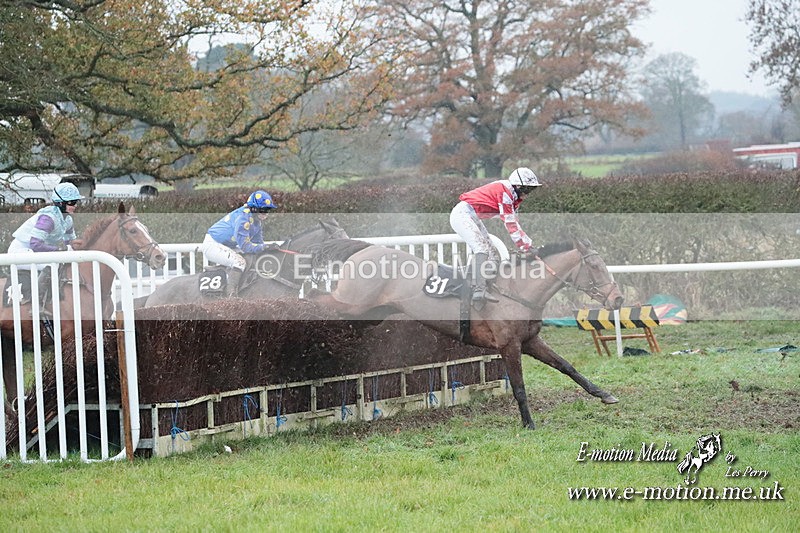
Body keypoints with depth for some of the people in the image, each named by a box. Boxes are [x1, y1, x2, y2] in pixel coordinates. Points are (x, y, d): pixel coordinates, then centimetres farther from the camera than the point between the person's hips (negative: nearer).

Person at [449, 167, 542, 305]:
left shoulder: (512, 196, 12)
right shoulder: (504, 191, -19)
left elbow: (515, 223, 14)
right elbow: (510, 224, -20)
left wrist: (528, 243, 6)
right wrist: (524, 247, -15)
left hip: (474, 218, 12)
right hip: (462, 214, -12)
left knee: (491, 254, 7)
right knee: (482, 248, -26)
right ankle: (479, 291, -37)